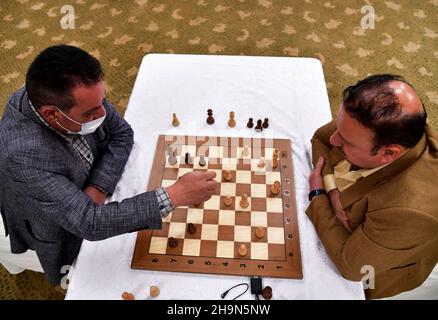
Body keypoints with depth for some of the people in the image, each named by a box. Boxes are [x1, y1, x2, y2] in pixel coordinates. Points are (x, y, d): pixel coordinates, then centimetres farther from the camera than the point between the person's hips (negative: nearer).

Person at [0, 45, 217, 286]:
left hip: (95, 184, 5)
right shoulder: (23, 155, -40)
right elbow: (88, 223, -41)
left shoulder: (80, 94, -24)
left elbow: (121, 133, -9)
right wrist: (174, 195, -44)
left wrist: (99, 187, -23)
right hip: (60, 233, -4)